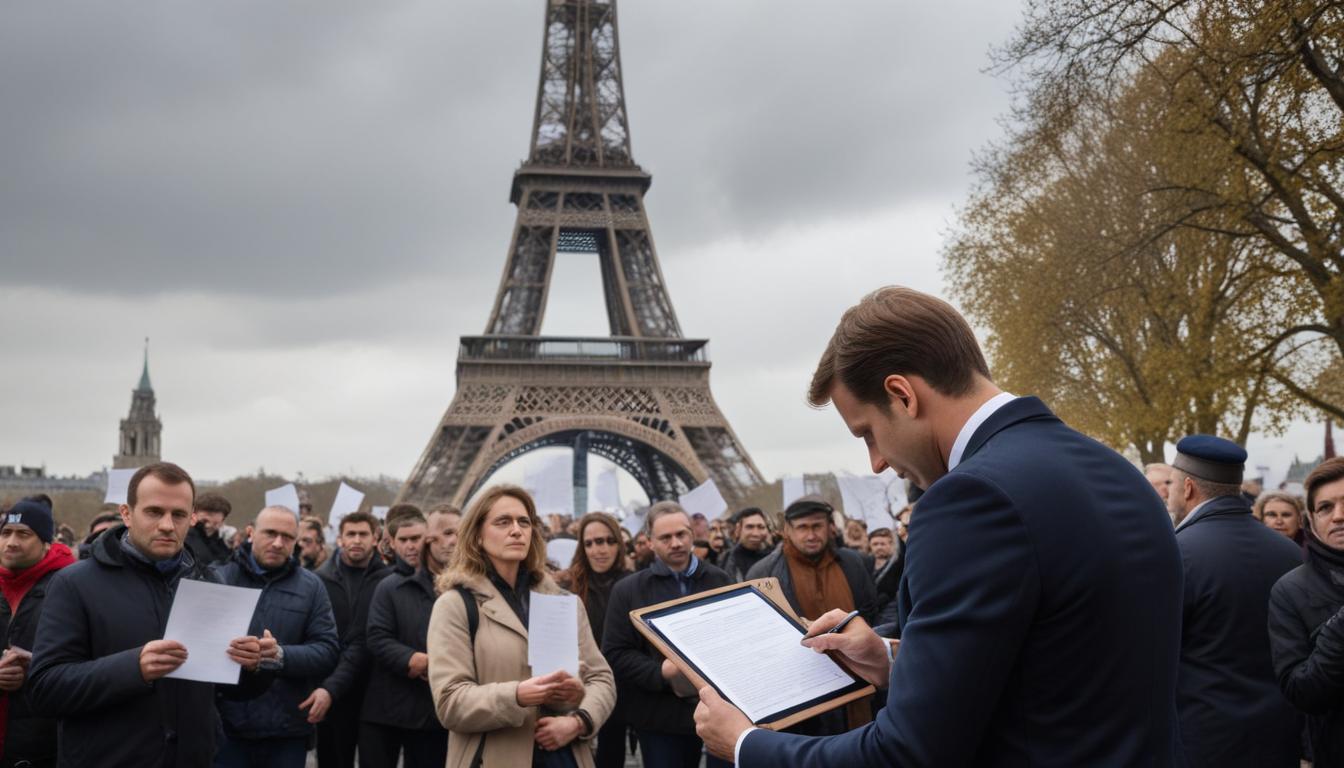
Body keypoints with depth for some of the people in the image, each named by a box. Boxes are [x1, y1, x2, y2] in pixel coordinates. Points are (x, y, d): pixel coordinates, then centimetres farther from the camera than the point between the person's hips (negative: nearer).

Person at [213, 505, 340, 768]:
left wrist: (281, 655, -19)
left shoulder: (310, 586, 5)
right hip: (225, 724, -1)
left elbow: (328, 650, -1)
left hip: (286, 729, 1)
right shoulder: (219, 577, 4)